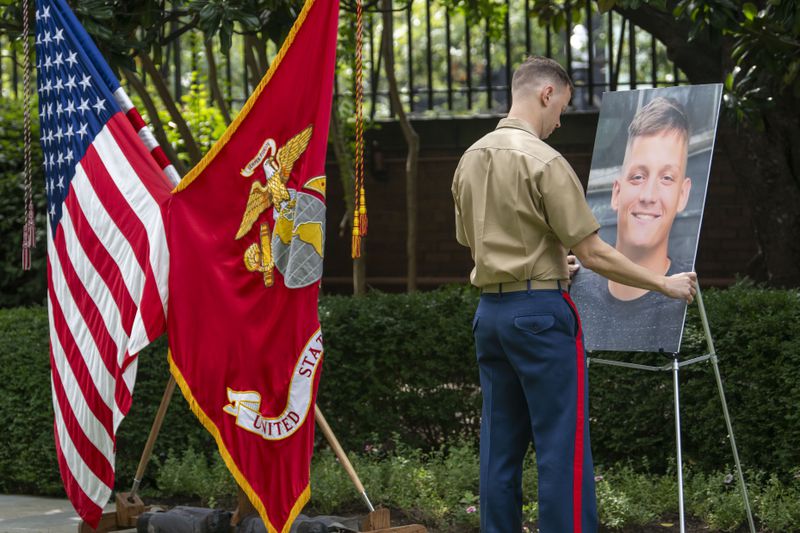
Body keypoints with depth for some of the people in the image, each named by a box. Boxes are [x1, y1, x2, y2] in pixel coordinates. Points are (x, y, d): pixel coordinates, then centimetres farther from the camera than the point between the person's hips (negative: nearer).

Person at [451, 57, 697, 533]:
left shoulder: (471, 159, 10)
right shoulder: (544, 162, -14)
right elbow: (593, 254, -14)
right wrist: (664, 284, -4)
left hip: (491, 310, 8)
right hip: (540, 312, -8)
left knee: (501, 446, 9)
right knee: (563, 445, -5)